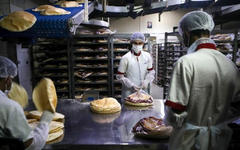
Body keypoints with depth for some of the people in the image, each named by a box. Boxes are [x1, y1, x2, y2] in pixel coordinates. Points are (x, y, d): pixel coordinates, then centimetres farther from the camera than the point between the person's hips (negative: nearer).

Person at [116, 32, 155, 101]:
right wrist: (131, 85, -17)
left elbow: (151, 71, 9)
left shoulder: (147, 56, 0)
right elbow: (120, 76, -8)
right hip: (129, 91, -4)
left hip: (143, 90, 4)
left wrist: (146, 81, -9)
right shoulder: (125, 58, -12)